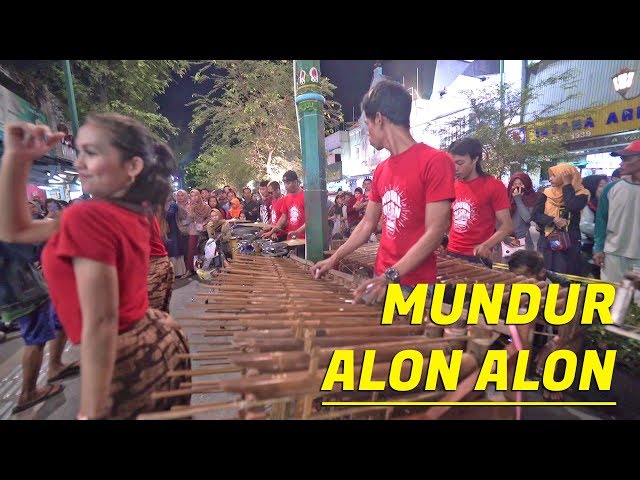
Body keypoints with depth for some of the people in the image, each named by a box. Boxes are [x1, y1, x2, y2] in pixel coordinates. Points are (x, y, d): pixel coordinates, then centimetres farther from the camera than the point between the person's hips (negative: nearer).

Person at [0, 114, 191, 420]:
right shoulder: (131, 213, 2)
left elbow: (101, 322, -24)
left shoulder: (88, 216, -23)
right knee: (165, 414, 26)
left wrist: (91, 413, -17)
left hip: (129, 361, -8)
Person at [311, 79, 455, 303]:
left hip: (415, 285, -6)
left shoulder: (435, 161, -13)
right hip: (382, 278, 6)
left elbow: (434, 232, -17)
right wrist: (334, 258, 8)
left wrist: (391, 276, -23)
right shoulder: (381, 171, 7)